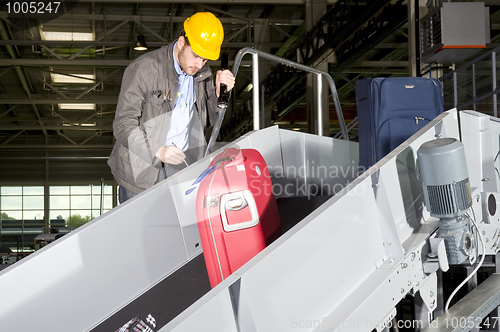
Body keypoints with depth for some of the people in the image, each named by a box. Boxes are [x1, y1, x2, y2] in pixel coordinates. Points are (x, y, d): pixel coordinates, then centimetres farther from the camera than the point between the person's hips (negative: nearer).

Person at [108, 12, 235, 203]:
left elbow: (208, 120, 13)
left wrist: (219, 92, -5)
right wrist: (158, 151, -30)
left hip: (180, 165, 4)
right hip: (141, 170, -4)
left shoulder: (202, 74, 4)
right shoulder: (144, 69, -14)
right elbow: (123, 125, -17)